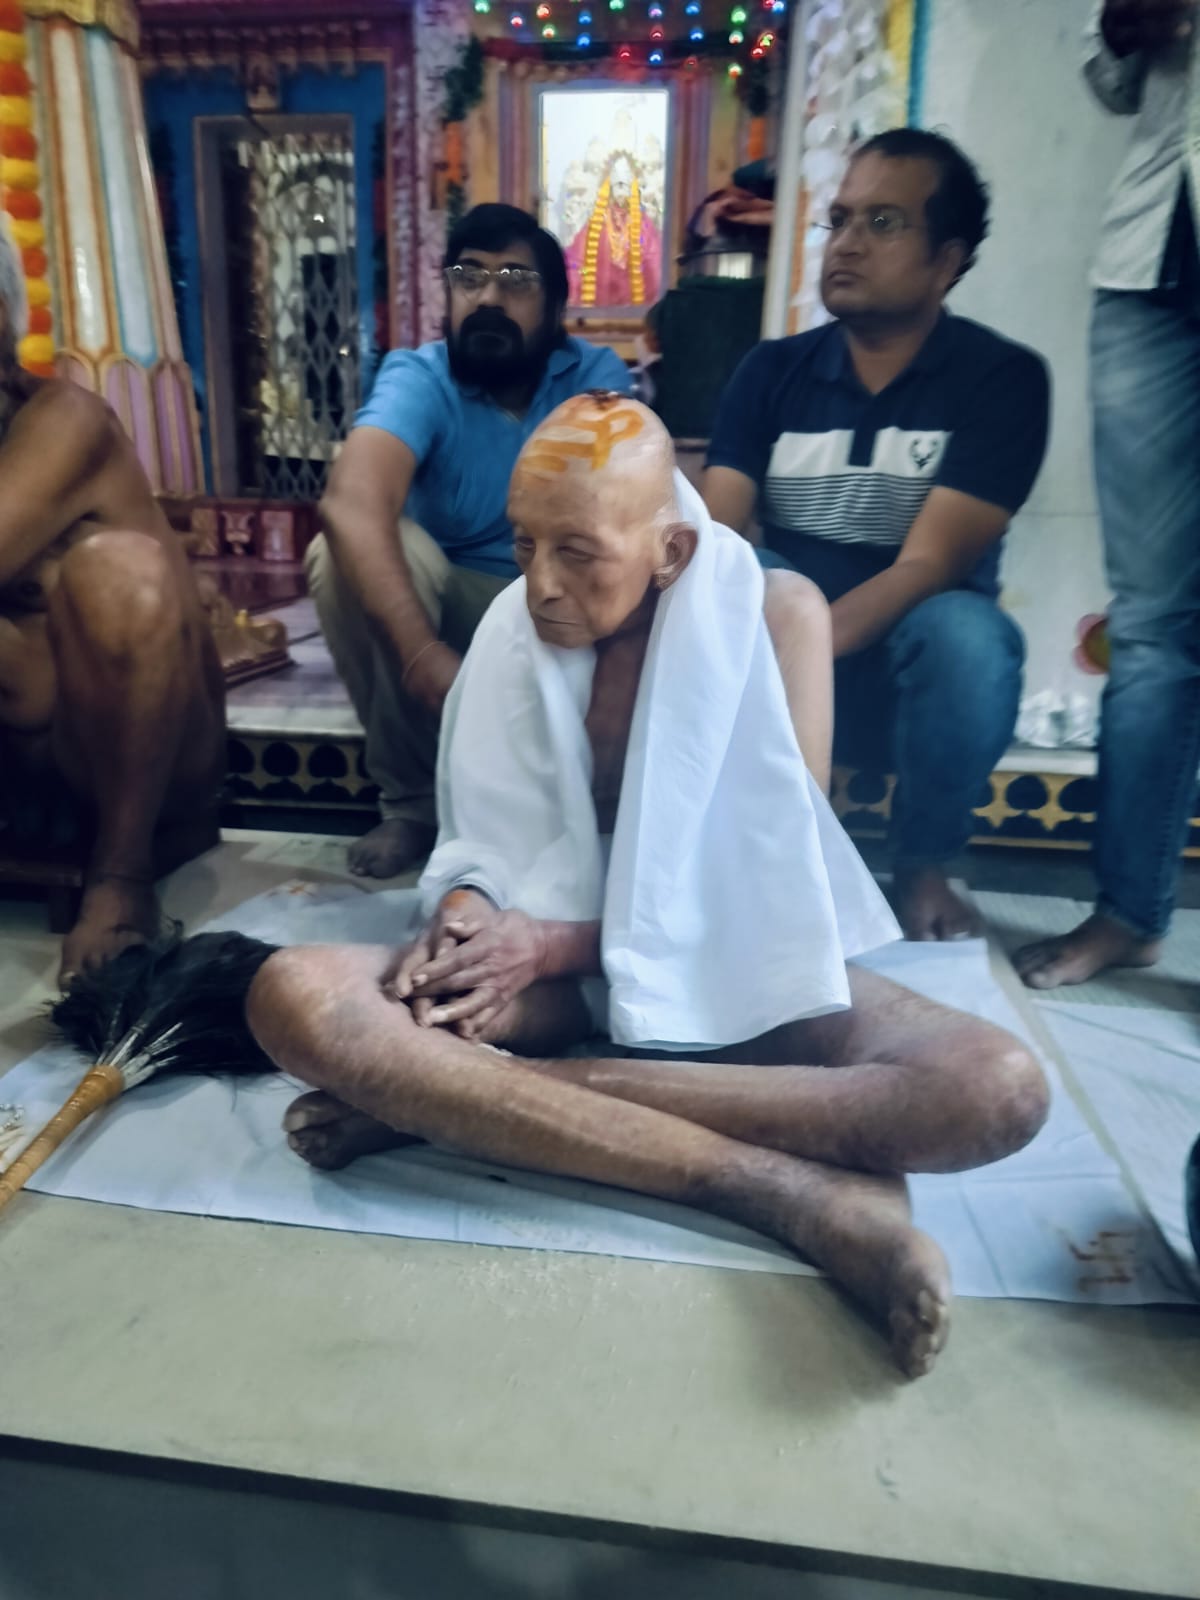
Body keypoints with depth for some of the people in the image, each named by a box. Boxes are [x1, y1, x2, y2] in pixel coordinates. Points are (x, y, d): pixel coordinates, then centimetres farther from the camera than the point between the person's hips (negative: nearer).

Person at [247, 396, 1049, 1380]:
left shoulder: (772, 612, -10)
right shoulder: (514, 624, -1)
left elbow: (773, 869, -11)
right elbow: (482, 838, 2)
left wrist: (564, 943, -19)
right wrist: (466, 914, -22)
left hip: (729, 959, -1)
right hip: (556, 955, 2)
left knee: (997, 1088, -29)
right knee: (294, 997, -26)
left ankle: (439, 1093, -30)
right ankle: (785, 1184, -30)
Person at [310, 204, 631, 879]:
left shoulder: (597, 378, -7)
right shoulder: (419, 377, -13)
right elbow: (352, 504, -34)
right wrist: (422, 652, -49)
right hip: (455, 607, 0)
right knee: (340, 553, -28)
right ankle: (416, 801, -13)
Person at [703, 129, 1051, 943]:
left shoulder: (1003, 377, -7)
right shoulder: (772, 370, 2)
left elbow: (928, 563, -20)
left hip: (911, 664, -2)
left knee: (965, 631, -35)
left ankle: (923, 867, -9)